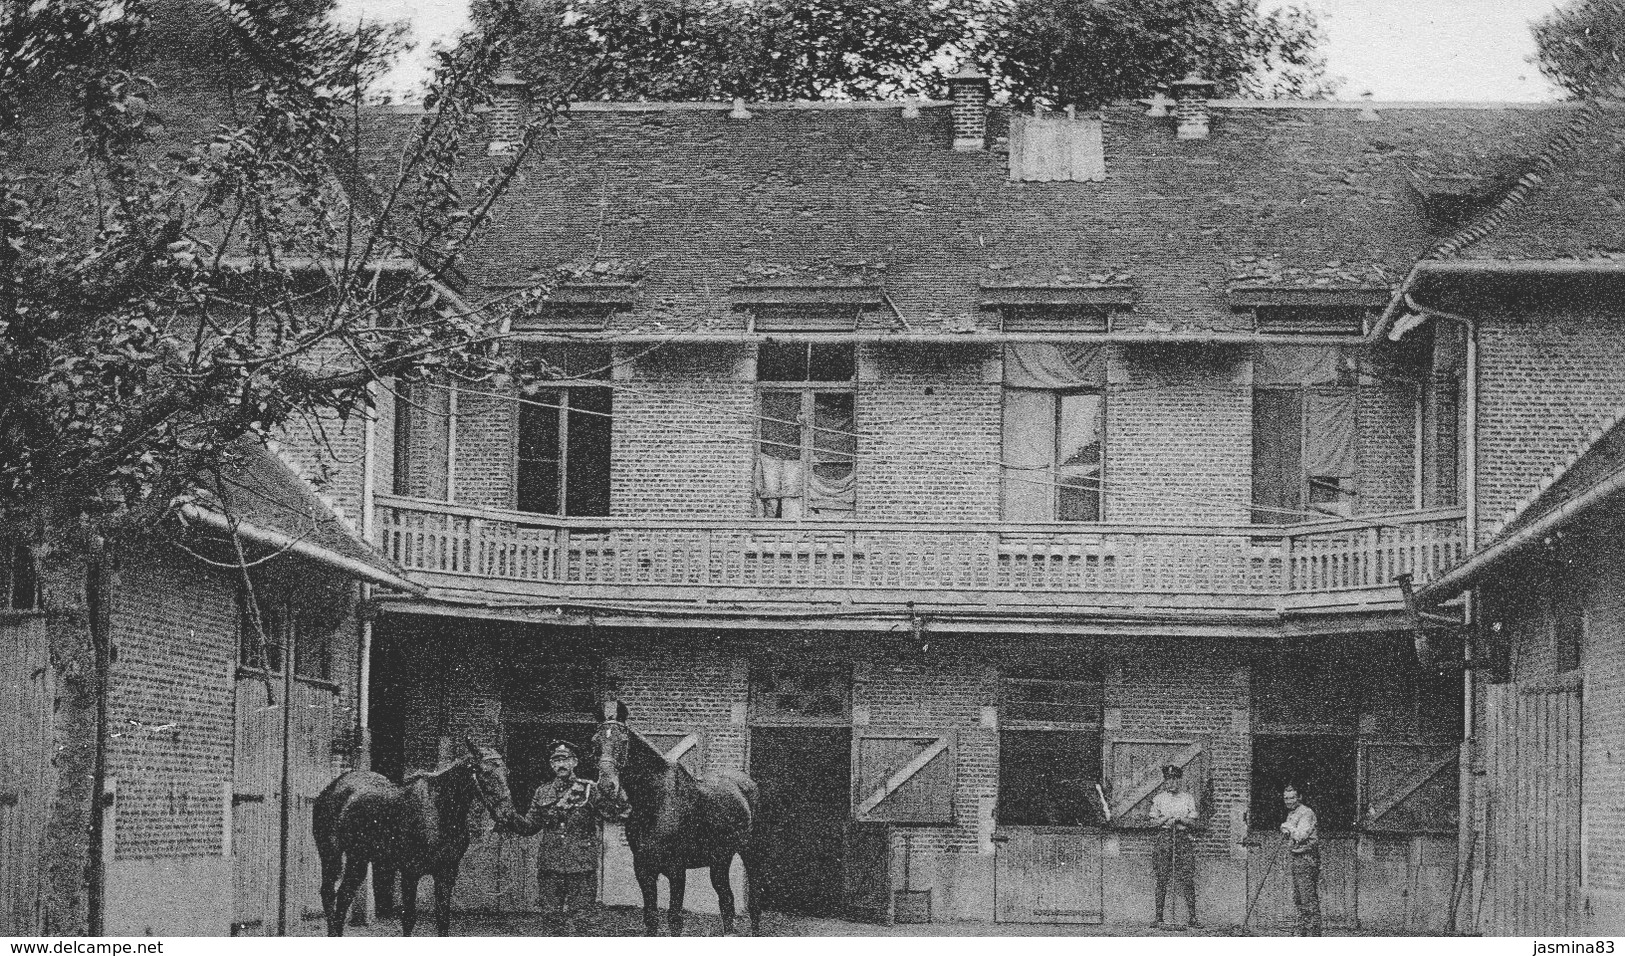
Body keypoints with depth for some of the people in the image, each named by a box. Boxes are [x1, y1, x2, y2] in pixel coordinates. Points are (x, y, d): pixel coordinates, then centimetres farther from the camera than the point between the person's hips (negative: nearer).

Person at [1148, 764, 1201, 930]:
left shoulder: (1188, 799, 10)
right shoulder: (1159, 798, 10)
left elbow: (1193, 823, 6)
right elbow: (1154, 821, 5)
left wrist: (1180, 818, -10)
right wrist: (1167, 818, -11)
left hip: (1183, 839, 0)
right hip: (1164, 839, 0)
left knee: (1188, 881, -6)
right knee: (1161, 879, -3)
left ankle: (1192, 918, -6)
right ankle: (1159, 917, 0)